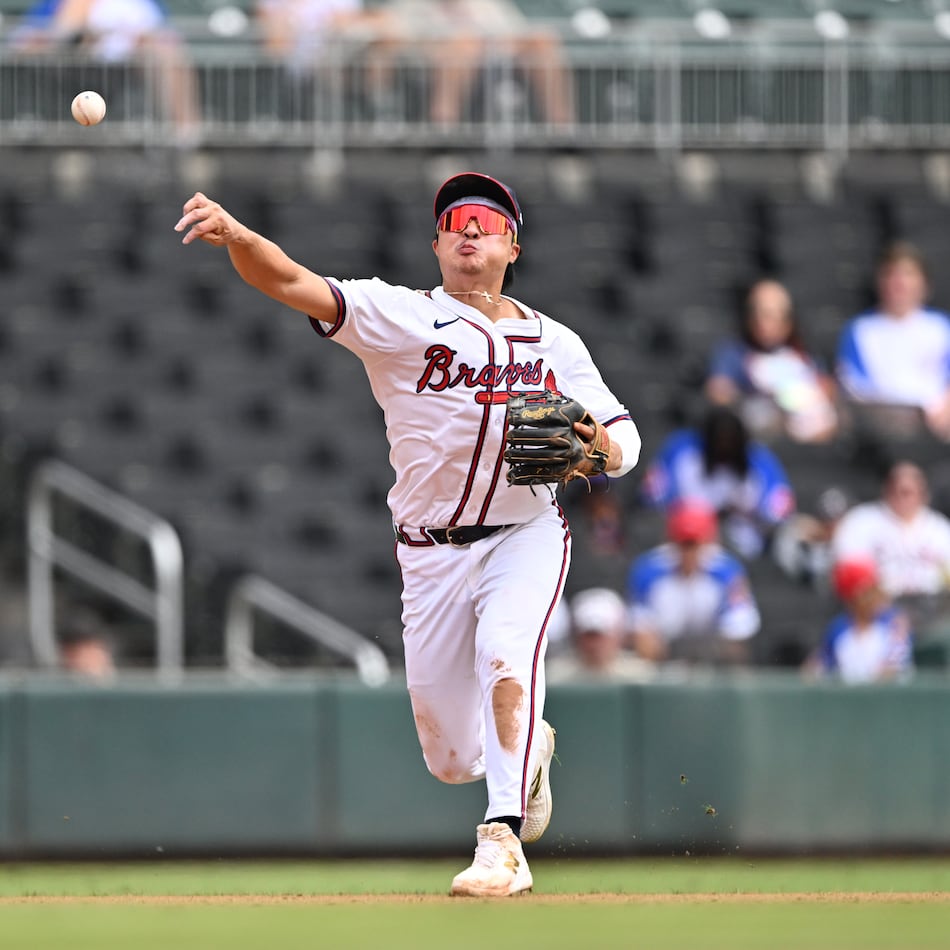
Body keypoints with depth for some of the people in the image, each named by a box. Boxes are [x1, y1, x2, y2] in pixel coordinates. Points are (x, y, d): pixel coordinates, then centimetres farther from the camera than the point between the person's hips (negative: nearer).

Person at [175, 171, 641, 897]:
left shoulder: (555, 342, 6)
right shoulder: (399, 317, -5)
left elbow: (624, 443, 8)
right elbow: (292, 283, -20)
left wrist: (600, 447, -17)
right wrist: (236, 236, -40)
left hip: (527, 533, 0)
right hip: (432, 553, 0)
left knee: (505, 652, -32)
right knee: (451, 761, 3)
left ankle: (503, 845, -31)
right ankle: (531, 749, 40)